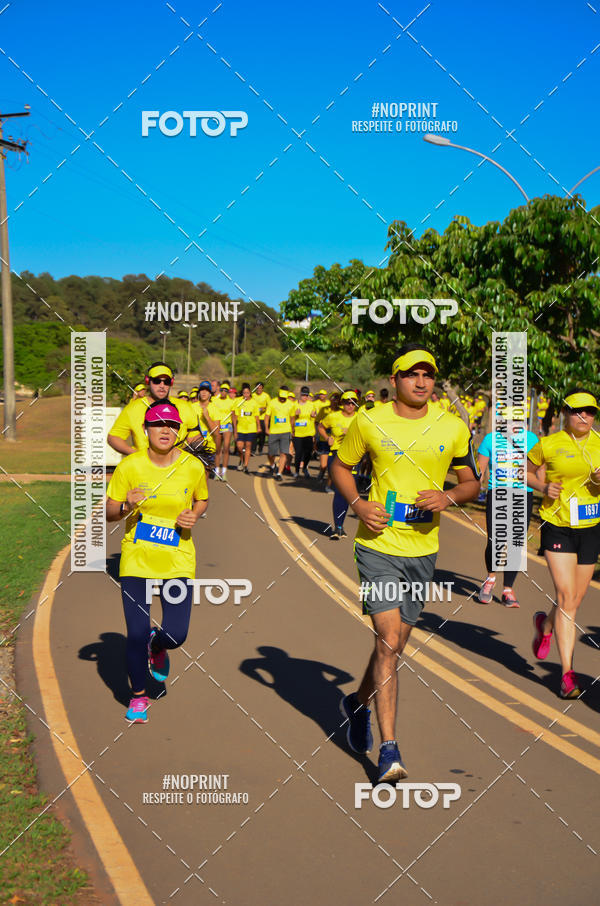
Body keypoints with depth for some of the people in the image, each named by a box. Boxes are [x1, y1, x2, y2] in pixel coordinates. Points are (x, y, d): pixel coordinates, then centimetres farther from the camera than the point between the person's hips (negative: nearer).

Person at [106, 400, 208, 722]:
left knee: (176, 635, -5)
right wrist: (126, 507, -22)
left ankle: (157, 646, 35)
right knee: (136, 635, -2)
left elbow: (202, 500, 15)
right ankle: (138, 696, 25)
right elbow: (108, 513, 0)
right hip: (136, 561, -1)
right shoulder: (129, 466, -7)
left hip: (178, 561, 1)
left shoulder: (193, 467, -4)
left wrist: (194, 515, -7)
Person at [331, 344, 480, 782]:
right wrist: (358, 503, -8)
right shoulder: (369, 422, -4)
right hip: (378, 546, -3)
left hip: (423, 549, 3)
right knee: (388, 642, -12)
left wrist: (447, 497, -11)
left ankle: (359, 703, 43)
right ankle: (389, 749, -7)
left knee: (396, 644, 15)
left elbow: (472, 482, 11)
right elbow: (341, 466, 10)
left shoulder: (453, 428, 1)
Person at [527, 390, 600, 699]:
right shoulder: (548, 445, -5)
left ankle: (545, 624, 45)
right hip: (557, 527, -4)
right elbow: (527, 471, 10)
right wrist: (543, 486, -9)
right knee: (566, 598, -12)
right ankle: (567, 673, -5)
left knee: (575, 600, 11)